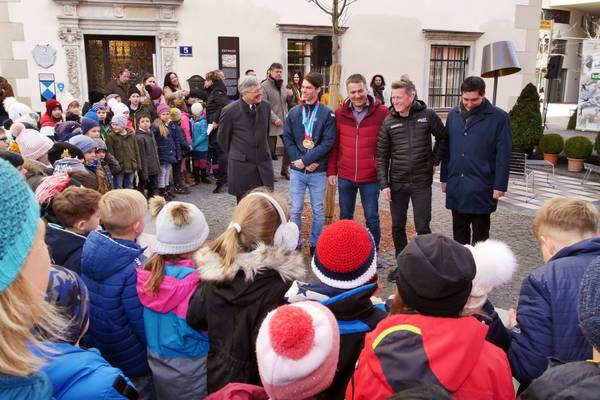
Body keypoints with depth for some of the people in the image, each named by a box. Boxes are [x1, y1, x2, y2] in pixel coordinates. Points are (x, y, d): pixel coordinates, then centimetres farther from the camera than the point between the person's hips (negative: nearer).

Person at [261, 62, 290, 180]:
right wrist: (275, 118, -22)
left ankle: (285, 169, 20)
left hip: (285, 121, 6)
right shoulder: (264, 86, -8)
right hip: (271, 123, -6)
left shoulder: (282, 85, 14)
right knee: (270, 149, 2)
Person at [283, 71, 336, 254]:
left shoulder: (327, 114, -5)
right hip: (297, 170, 2)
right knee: (295, 209, 8)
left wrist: (305, 160, -16)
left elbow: (328, 142, -11)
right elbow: (287, 139, 2)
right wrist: (299, 161, -11)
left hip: (318, 171, -2)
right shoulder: (293, 112, 4)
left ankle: (315, 245, 24)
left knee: (318, 210, 9)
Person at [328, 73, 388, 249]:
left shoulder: (382, 113, -7)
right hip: (345, 176, 3)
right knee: (345, 216, 16)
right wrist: (331, 170, 4)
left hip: (370, 177, -3)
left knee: (372, 218, 8)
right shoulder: (339, 113, 1)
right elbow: (334, 145, 6)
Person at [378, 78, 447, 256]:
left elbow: (443, 138, 12)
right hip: (397, 183, 2)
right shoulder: (389, 121, -1)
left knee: (422, 227, 0)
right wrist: (384, 184, -5)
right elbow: (382, 156, 0)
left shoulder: (428, 115, -4)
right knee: (398, 226, 11)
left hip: (422, 182, -2)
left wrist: (435, 161, 6)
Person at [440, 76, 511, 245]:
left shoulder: (499, 117, -7)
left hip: (482, 187, -4)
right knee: (459, 231, 16)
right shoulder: (454, 114, 6)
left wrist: (500, 185, -11)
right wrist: (444, 177, 11)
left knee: (480, 234, 9)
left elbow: (503, 154, -8)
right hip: (456, 185, 4)